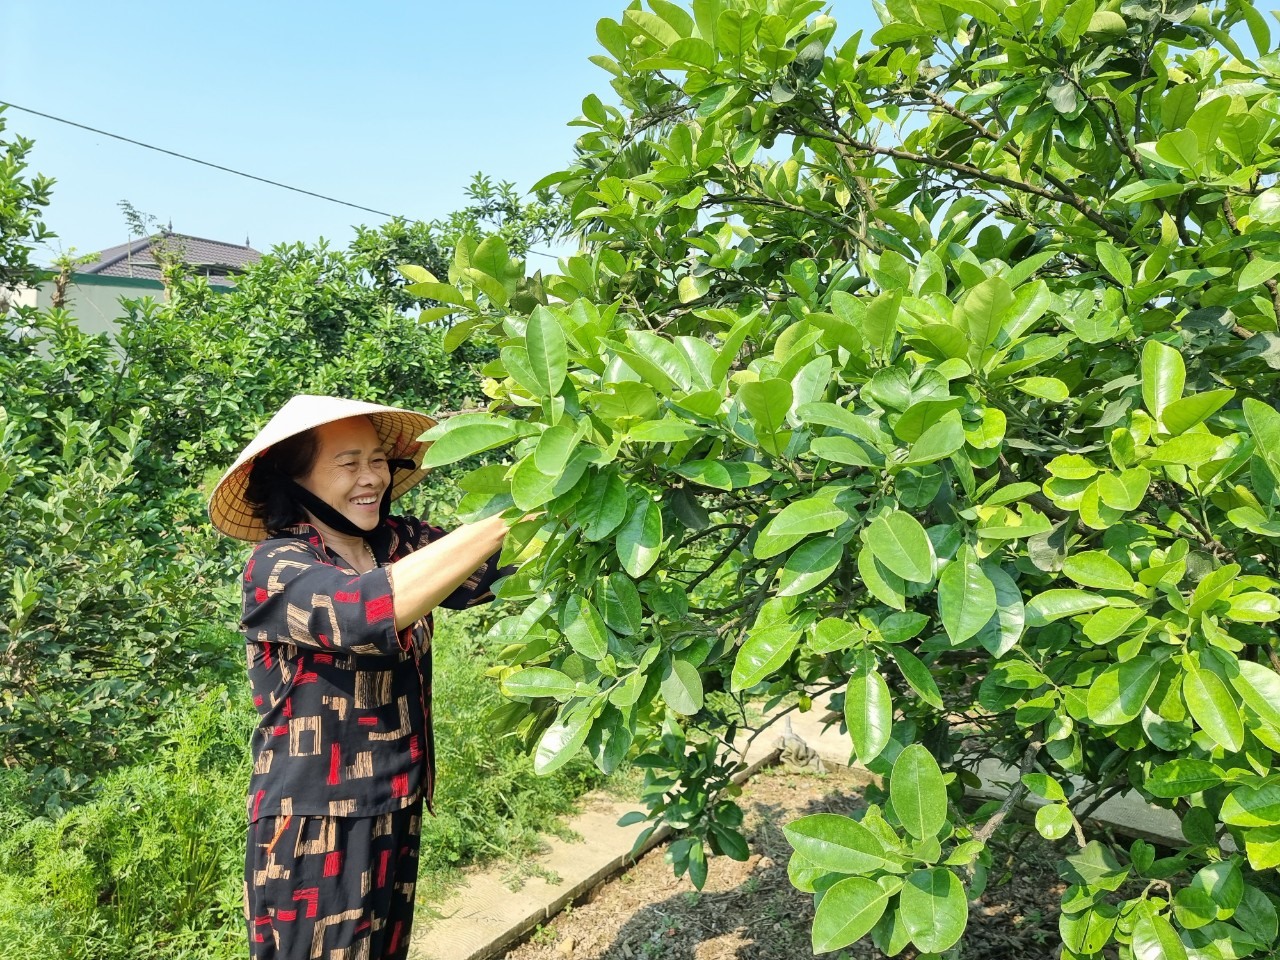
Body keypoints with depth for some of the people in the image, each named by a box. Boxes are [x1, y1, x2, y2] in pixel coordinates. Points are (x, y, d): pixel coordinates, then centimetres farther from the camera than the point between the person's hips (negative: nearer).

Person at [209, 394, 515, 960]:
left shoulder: (401, 543, -1)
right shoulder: (276, 569, -19)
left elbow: (497, 568, -7)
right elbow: (369, 609, -38)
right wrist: (509, 515, -41)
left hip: (396, 815, 6)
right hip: (313, 830, -6)